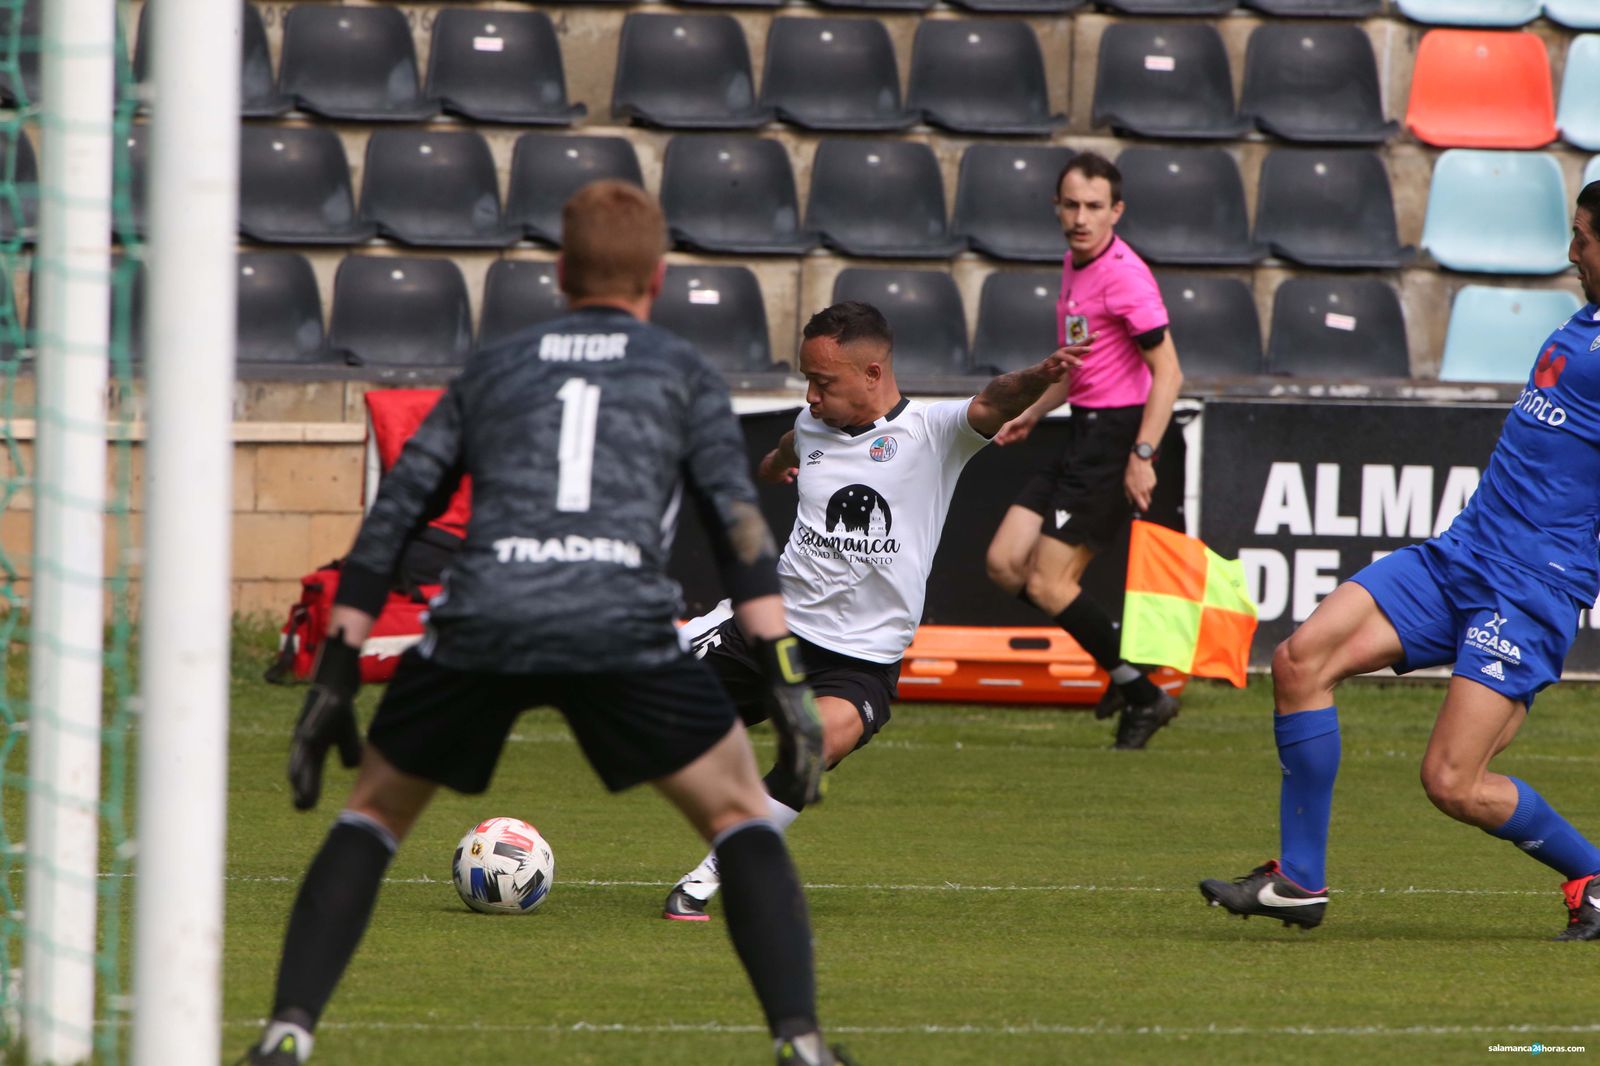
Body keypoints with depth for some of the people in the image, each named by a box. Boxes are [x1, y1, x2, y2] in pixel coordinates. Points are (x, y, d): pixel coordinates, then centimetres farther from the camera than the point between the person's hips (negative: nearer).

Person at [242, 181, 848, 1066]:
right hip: (622, 625, -2)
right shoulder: (681, 372, 21)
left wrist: (334, 677, 21)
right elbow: (736, 516, 7)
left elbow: (392, 516, 20)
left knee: (374, 813, 22)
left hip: (480, 622, 2)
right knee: (741, 817, 15)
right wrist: (783, 676, 3)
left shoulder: (492, 369, 27)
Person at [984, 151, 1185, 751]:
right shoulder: (1075, 266, 13)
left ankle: (1143, 695, 3)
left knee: (1048, 583, -9)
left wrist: (1142, 456, -25)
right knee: (1005, 563, 4)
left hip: (1117, 437, -9)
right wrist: (1034, 413, 25)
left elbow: (1167, 371, -20)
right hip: (1084, 435, 9)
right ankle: (1125, 674, 12)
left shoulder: (1122, 274, -16)